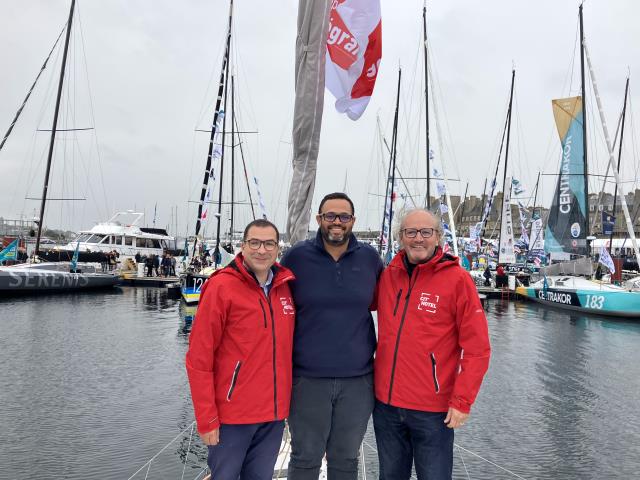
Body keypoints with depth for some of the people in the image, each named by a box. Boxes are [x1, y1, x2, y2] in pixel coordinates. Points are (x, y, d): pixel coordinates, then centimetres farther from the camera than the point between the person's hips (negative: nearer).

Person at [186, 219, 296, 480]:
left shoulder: (285, 287, 3)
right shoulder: (221, 287, -12)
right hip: (232, 415, -4)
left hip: (274, 414, 5)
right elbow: (199, 359, -11)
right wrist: (207, 419, -12)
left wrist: (285, 402, 10)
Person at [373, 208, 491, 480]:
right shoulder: (388, 276, 3)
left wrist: (462, 402, -12)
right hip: (386, 402, 5)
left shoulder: (457, 279, -9)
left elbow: (476, 349, -9)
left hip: (433, 409, -4)